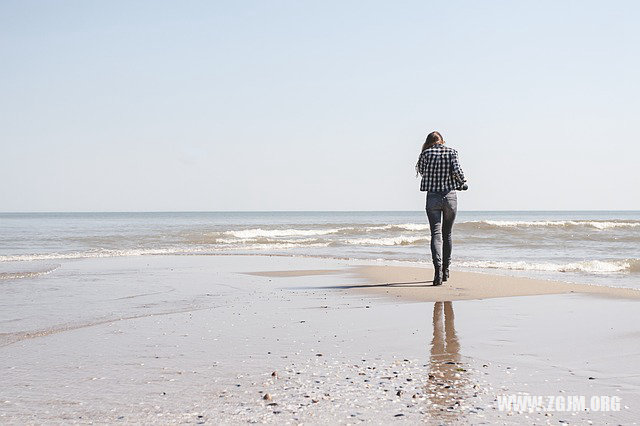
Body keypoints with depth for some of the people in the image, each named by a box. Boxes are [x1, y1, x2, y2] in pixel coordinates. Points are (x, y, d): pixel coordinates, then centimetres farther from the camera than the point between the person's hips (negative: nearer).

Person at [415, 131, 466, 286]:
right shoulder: (452, 152, 0)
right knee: (447, 234, 15)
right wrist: (462, 181, 8)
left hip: (433, 197, -2)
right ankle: (445, 270, 24)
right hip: (450, 196, 2)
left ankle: (438, 267, -26)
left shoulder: (427, 153, -2)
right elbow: (457, 170, -11)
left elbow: (421, 170, 12)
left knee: (436, 234, -6)